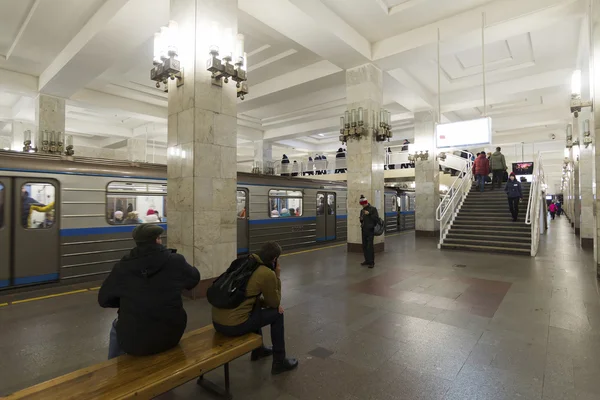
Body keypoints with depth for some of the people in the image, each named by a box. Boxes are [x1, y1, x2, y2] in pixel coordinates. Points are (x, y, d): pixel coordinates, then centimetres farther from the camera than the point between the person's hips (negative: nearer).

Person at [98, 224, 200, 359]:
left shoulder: (122, 267, -11)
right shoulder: (176, 261, -13)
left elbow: (103, 299, 4)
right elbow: (194, 279, 7)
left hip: (133, 341, 0)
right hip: (170, 336, 0)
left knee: (116, 325, 32)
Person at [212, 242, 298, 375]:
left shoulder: (242, 263, 10)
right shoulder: (267, 273, -12)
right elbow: (275, 302, 4)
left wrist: (266, 303, 15)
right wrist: (277, 276, 9)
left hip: (217, 321, 8)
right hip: (234, 326, -7)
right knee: (277, 314, 12)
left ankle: (258, 349, 47)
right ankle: (279, 362, 22)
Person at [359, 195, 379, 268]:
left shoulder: (373, 209, -6)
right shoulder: (362, 210, 13)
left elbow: (376, 219, -12)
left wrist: (369, 214, -18)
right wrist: (361, 220, 1)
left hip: (370, 230, -6)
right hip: (364, 230, 6)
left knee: (370, 246, -7)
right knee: (364, 246, 10)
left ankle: (371, 262, 0)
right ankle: (367, 260, 21)